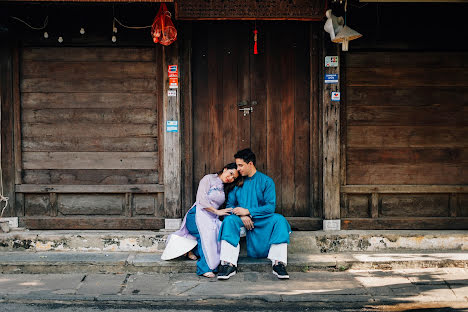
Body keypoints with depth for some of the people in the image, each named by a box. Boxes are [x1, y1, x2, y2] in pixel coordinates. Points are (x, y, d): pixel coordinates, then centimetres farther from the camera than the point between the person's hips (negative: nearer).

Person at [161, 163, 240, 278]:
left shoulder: (225, 188, 24)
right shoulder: (208, 179, 3)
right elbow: (202, 200, -9)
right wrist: (217, 211, -16)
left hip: (212, 218, 6)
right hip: (198, 214, -6)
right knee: (208, 231, -37)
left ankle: (193, 250, -18)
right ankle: (205, 268, -37)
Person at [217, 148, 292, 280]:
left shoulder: (266, 181, 0)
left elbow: (270, 206, -9)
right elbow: (230, 205, 7)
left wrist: (247, 211, -17)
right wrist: (242, 216, -14)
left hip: (262, 221, -2)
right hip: (243, 221, 2)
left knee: (279, 219, -30)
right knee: (229, 219, -29)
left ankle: (278, 264, -29)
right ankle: (229, 264, -33)